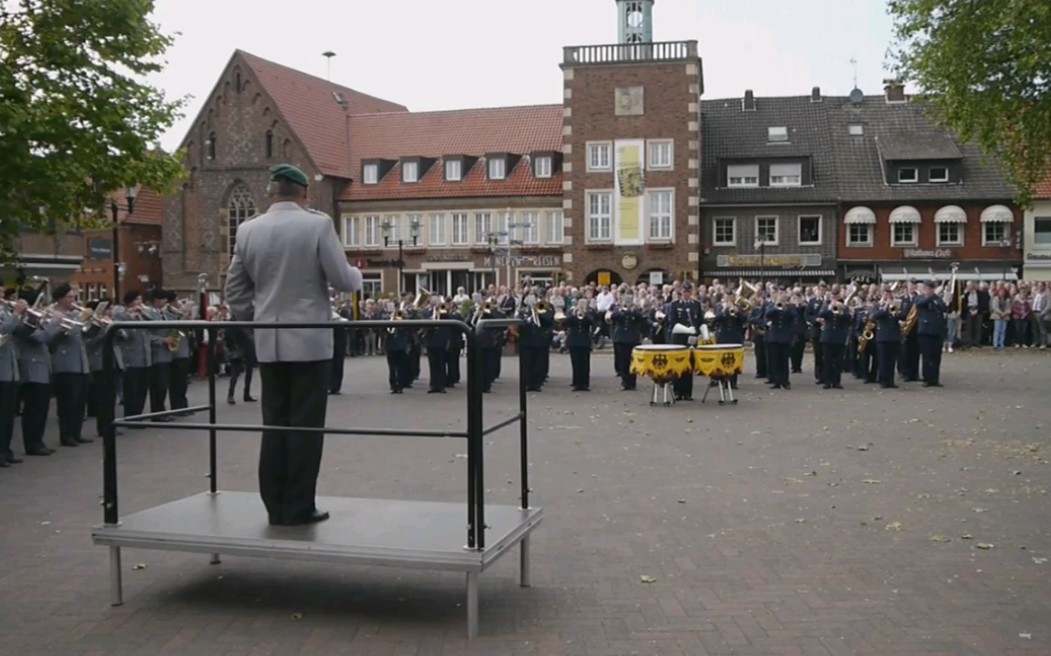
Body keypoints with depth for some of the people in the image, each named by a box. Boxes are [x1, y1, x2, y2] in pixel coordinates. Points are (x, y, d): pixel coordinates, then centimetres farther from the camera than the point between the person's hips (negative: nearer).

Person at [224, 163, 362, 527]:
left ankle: (276, 506, 14)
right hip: (310, 340, -4)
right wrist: (357, 274, 14)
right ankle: (299, 507, 5)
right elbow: (342, 281, -8)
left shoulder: (248, 230, 5)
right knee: (305, 425, 1)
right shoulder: (318, 224, -8)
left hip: (268, 342, 4)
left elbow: (234, 290, 9)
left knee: (274, 425, 10)